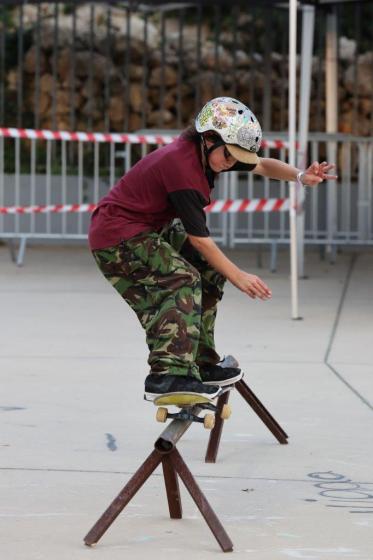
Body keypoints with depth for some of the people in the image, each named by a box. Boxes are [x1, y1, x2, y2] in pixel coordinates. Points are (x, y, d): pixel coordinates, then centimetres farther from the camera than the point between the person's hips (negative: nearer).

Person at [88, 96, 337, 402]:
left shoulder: (208, 152, 0)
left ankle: (202, 364, 19)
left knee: (210, 273, 11)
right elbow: (199, 239, -24)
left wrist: (300, 176, -5)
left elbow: (263, 165, 13)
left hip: (151, 229, 11)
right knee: (182, 281, -29)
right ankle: (168, 374, -38)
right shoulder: (182, 165, -28)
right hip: (117, 238, -11)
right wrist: (238, 276, -18)